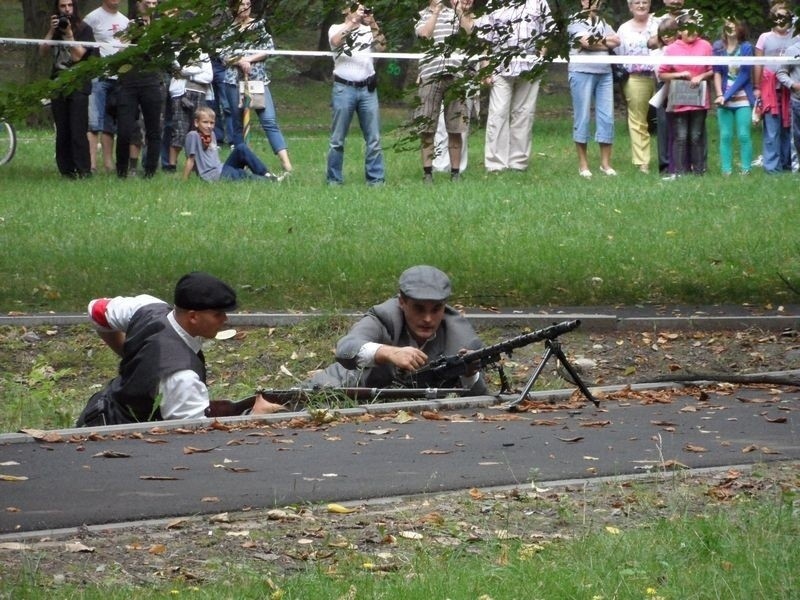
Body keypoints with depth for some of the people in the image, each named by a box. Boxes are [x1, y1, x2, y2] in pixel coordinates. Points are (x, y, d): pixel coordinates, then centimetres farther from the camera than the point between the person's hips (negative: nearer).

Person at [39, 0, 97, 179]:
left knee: (78, 131, -11)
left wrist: (69, 34, -14)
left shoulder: (84, 30, 3)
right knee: (62, 132, 2)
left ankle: (83, 169, -11)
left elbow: (77, 55, -8)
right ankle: (66, 169, 5)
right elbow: (42, 52, 4)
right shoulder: (54, 29, 16)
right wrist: (51, 32, -6)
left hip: (78, 86, -4)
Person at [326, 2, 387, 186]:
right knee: (337, 139, 0)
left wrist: (374, 26, -13)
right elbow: (335, 42, -17)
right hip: (344, 89, -3)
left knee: (374, 139, 1)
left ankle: (376, 179, 5)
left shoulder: (369, 30, 12)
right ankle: (334, 179, 6)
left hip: (368, 89, 3)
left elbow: (381, 47, -3)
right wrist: (353, 21, -22)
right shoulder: (337, 29, 5)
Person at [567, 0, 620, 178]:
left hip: (604, 73, 6)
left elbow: (616, 41, 5)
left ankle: (606, 163, 7)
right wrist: (605, 44, 0)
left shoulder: (602, 22, 20)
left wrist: (597, 40, -5)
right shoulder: (575, 21, 2)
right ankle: (583, 165, 2)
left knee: (607, 117, 1)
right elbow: (586, 42, -13)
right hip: (582, 71, -6)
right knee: (582, 117, -3)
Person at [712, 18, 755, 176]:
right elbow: (717, 72, 4)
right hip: (724, 98, 2)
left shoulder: (746, 47, -3)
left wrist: (728, 95, -12)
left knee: (743, 135, -5)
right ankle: (726, 170, 3)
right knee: (725, 136, 0)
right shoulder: (718, 46, 4)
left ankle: (746, 170, 0)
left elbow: (744, 75, -6)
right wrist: (720, 95, -8)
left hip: (742, 99, -2)